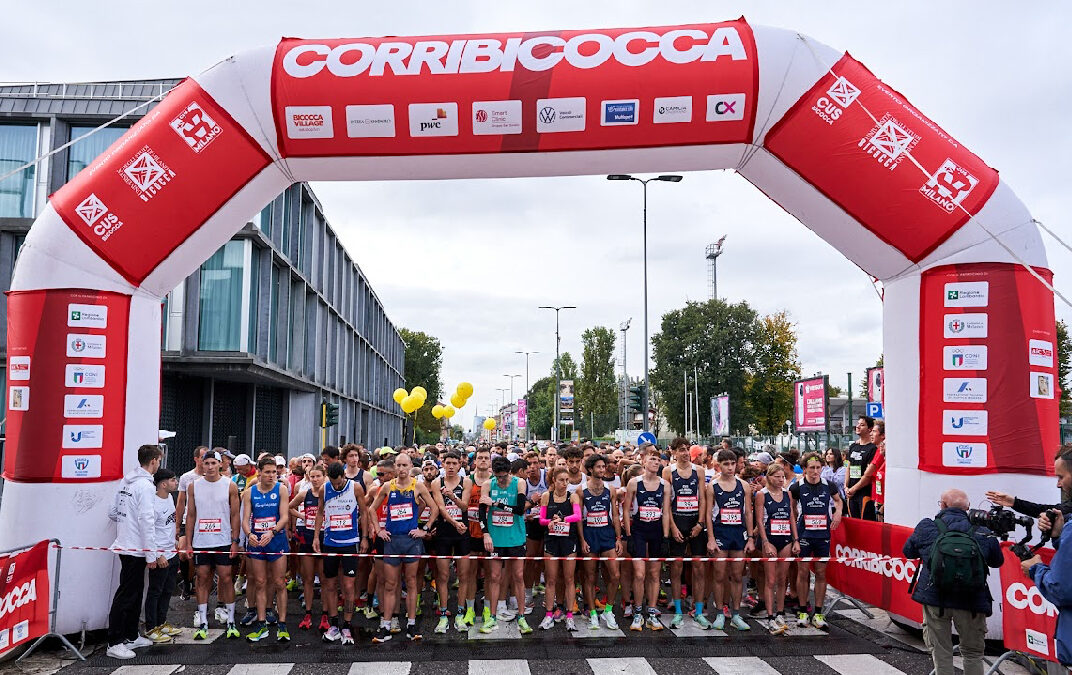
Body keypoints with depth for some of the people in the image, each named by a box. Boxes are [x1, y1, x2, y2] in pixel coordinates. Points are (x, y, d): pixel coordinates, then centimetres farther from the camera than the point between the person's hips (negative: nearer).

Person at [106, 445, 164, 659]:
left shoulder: (126, 482, 10)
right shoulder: (145, 485, -17)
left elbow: (113, 513, 15)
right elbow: (147, 521, -20)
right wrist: (152, 555, -17)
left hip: (125, 545, 9)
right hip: (136, 549, -9)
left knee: (134, 593, 17)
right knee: (125, 595, -5)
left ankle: (132, 636, 26)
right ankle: (114, 643, -1)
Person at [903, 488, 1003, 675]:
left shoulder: (926, 527, -3)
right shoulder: (983, 533, -3)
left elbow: (908, 551, 9)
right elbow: (997, 562, 11)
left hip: (934, 598, 0)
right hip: (971, 602, 0)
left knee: (940, 653, 12)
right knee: (973, 653, 17)